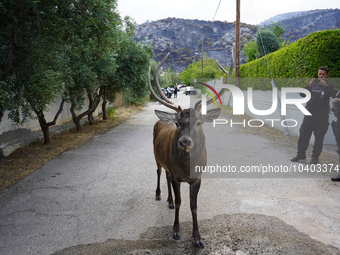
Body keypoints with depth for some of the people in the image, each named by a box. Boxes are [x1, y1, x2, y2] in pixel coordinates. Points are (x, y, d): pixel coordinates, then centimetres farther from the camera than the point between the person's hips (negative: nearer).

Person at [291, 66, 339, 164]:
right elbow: (302, 94, 1)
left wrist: (326, 86, -26)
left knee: (319, 137, 0)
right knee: (303, 134, 1)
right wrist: (308, 86, -17)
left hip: (322, 116, -2)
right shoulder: (312, 83, 10)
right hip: (309, 114, 2)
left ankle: (315, 157, 12)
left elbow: (336, 95, -14)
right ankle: (301, 154, 14)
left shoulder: (329, 85, 4)